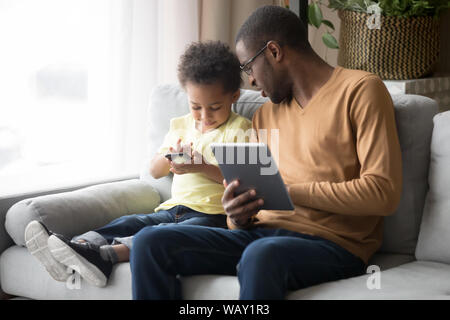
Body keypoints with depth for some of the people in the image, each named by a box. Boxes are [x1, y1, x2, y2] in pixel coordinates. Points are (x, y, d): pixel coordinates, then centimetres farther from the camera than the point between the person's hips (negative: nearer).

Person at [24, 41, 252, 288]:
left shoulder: (240, 128, 1)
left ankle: (104, 255, -56)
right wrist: (169, 156, -3)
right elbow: (155, 172, 20)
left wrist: (202, 167, -21)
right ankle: (81, 245, -46)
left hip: (212, 214, -6)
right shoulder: (181, 125, 20)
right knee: (130, 222, -21)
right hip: (174, 208, 6)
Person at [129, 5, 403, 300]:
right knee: (149, 243, -14)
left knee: (261, 255, -41)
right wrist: (239, 216, -5)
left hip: (332, 244, -7)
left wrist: (291, 192, -13)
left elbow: (384, 193, -11)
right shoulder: (265, 115, 22)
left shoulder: (359, 90, 0)